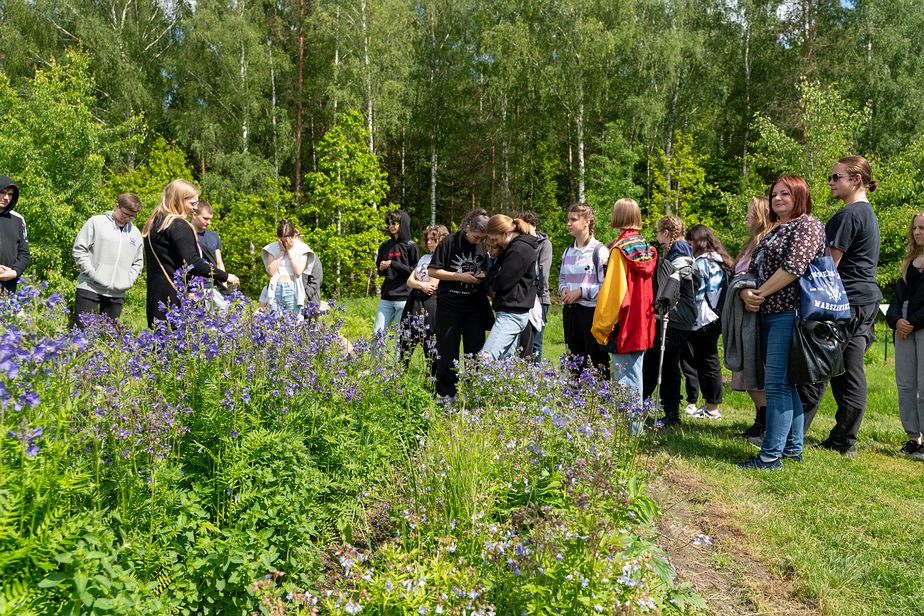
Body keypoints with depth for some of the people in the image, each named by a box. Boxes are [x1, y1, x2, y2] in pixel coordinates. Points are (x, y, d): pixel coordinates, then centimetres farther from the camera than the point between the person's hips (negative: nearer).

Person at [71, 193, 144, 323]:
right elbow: (79, 249, -2)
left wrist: (128, 281, 4)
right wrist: (92, 273, -10)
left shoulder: (135, 233, 14)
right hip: (90, 287, -4)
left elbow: (138, 263, 20)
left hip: (117, 293, 4)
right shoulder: (96, 222, 1)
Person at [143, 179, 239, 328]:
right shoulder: (179, 226, -12)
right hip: (176, 298, -9)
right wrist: (225, 276, -13)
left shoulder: (154, 224, 16)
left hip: (157, 296, 9)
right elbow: (192, 263, -19)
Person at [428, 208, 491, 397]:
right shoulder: (450, 242, -8)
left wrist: (484, 276, -9)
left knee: (475, 351, 5)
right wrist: (460, 277, -16)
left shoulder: (485, 247, 1)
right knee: (447, 352, 4)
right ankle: (445, 394, 15)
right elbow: (432, 271, -8)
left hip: (475, 308, 3)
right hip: (449, 306, -3)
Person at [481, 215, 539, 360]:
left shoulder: (520, 250, -14)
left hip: (511, 314, -11)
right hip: (511, 312, 11)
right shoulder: (513, 247, 17)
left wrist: (489, 278, 3)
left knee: (486, 357, -21)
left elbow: (502, 282, -16)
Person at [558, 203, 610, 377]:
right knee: (574, 360, 14)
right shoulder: (568, 252, 13)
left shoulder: (599, 251, -10)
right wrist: (563, 289, 1)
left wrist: (581, 292, -16)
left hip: (592, 310, -7)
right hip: (570, 311, 7)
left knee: (597, 362, -3)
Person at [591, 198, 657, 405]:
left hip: (624, 326, -8)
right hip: (643, 326, 8)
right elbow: (648, 289, 13)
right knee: (635, 375, 16)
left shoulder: (620, 249, -13)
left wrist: (601, 327, -10)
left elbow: (612, 292, -16)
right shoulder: (646, 248, 8)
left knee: (624, 382, -4)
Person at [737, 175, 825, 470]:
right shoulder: (774, 233, 23)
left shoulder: (808, 225, -4)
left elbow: (794, 267, -17)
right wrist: (746, 291, -3)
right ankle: (792, 447, 19)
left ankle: (771, 455, -9)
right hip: (768, 314, 9)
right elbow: (753, 269, 18)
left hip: (789, 314, -9)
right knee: (787, 382, 12)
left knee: (777, 384, -11)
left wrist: (760, 294, -12)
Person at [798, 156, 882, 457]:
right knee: (851, 371, 9)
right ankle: (845, 441, 13)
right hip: (867, 300, 10)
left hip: (845, 302, -10)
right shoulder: (869, 213, 18)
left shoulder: (848, 215, -14)